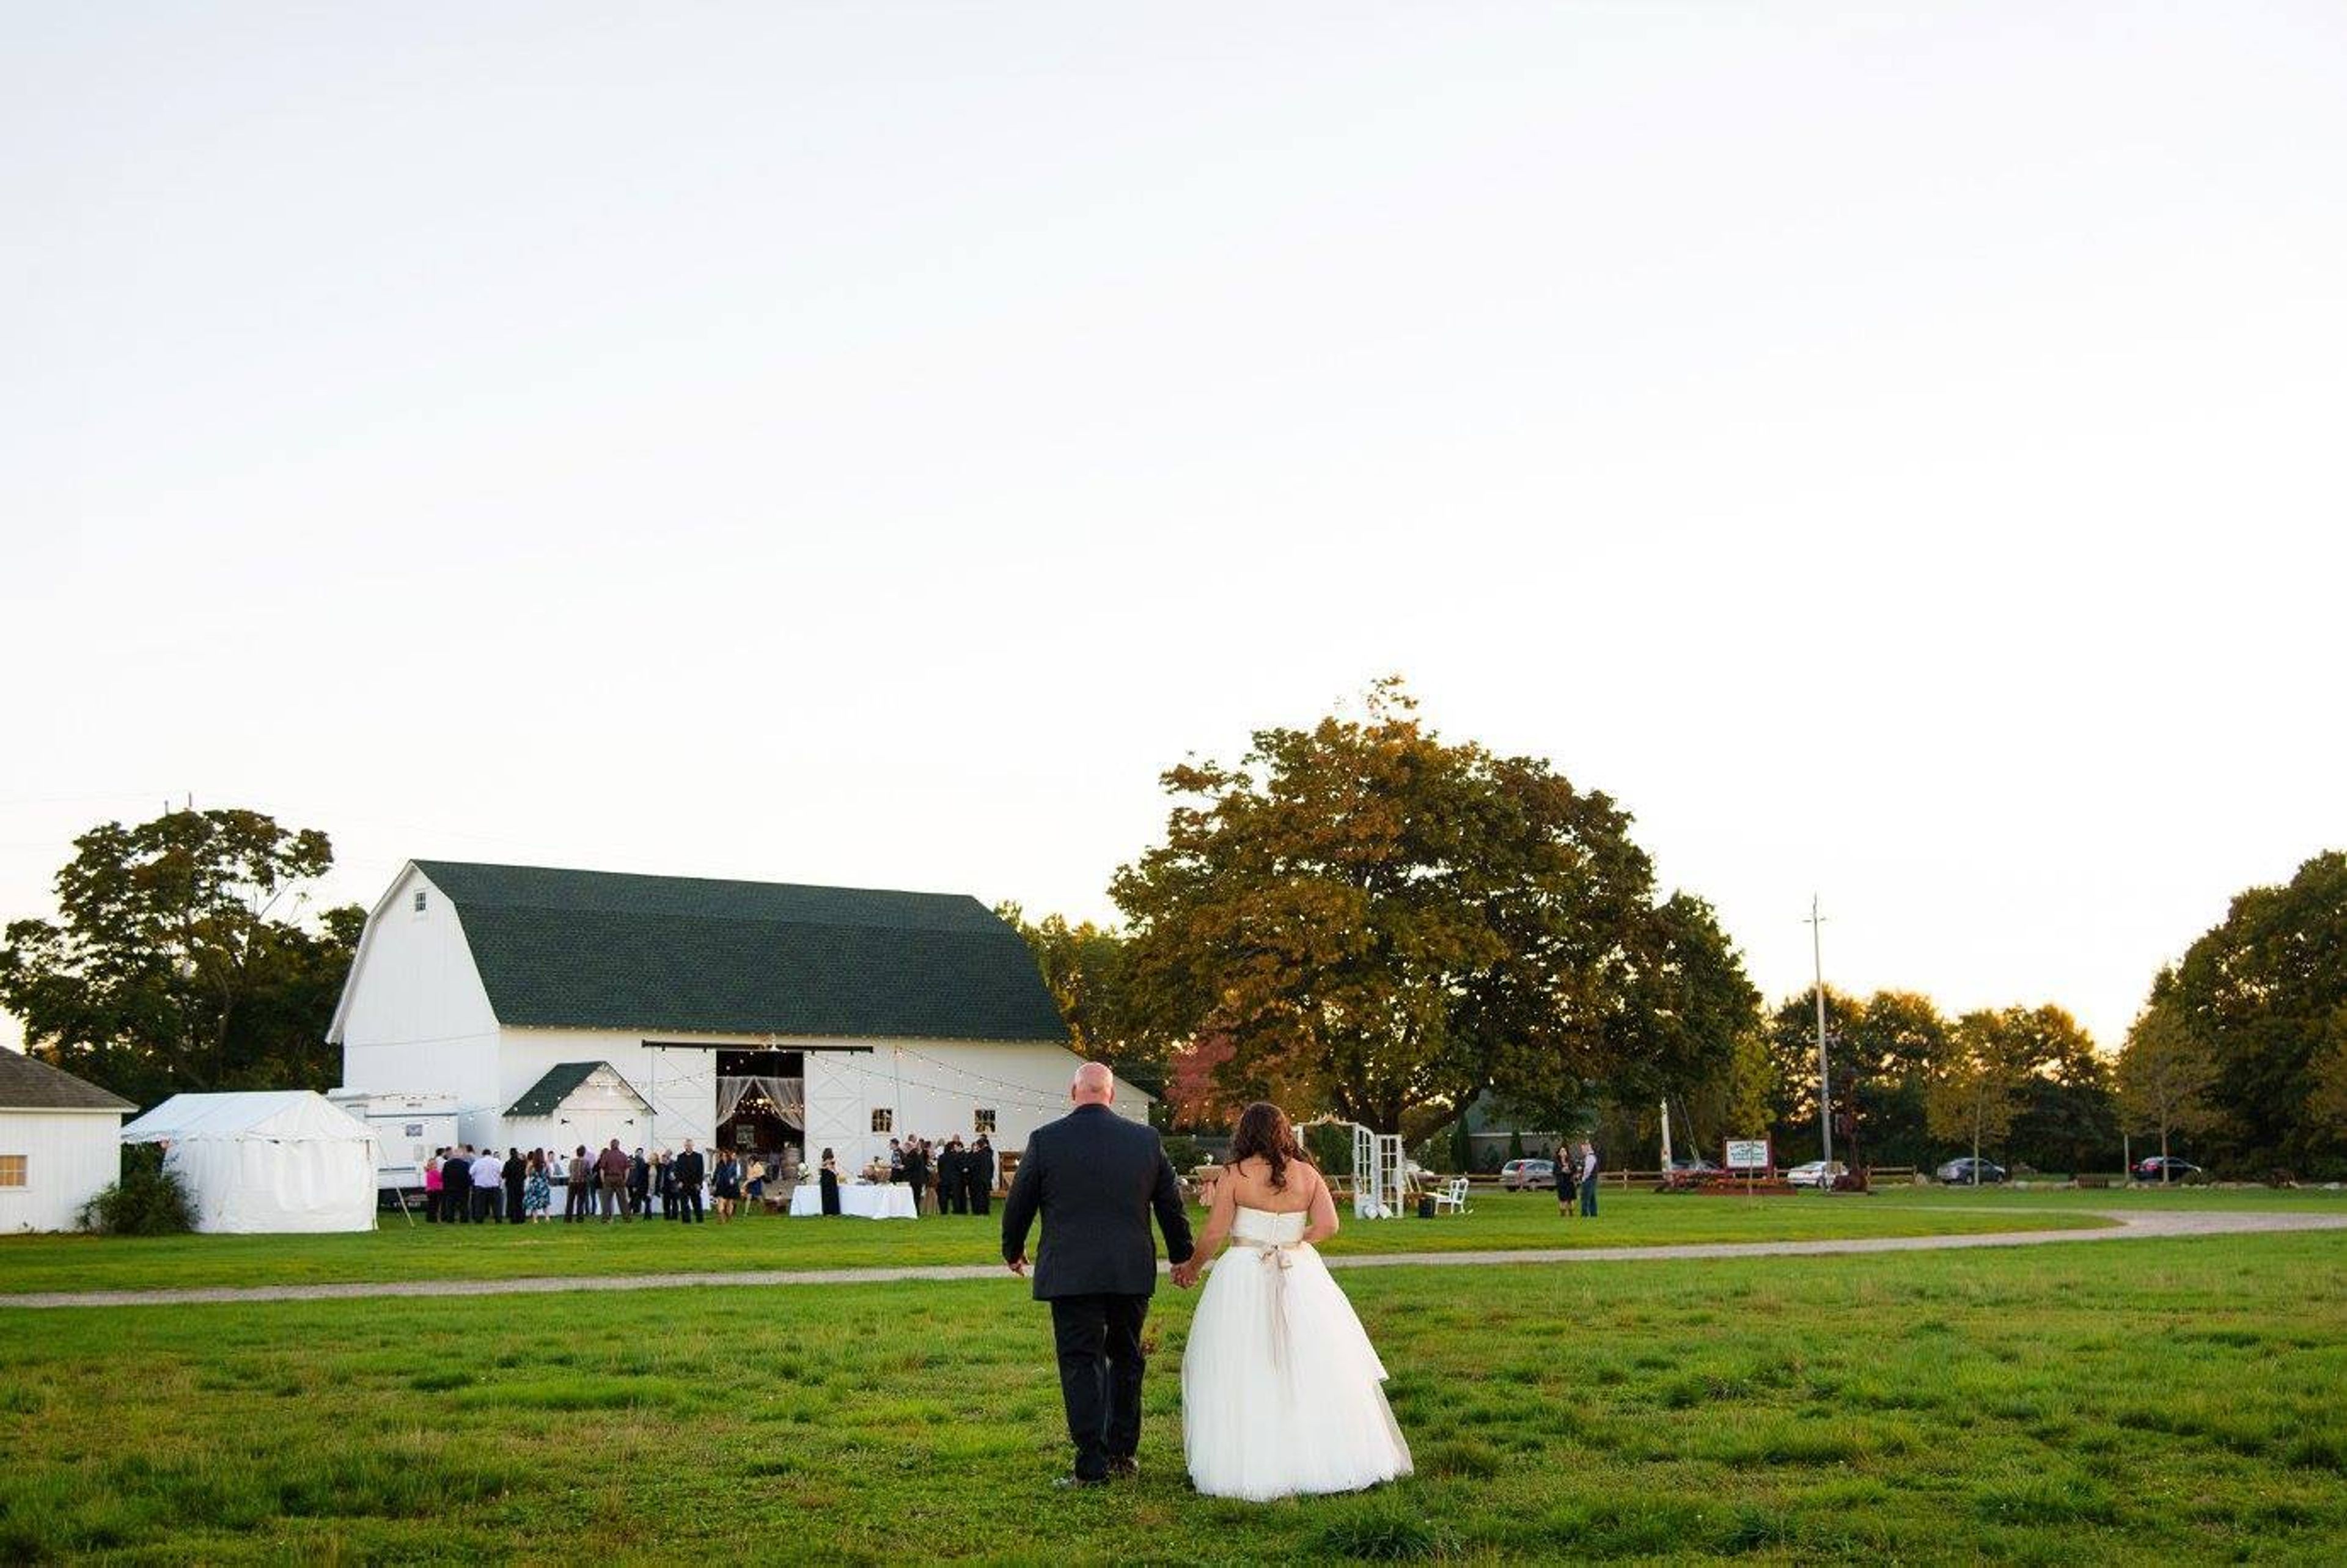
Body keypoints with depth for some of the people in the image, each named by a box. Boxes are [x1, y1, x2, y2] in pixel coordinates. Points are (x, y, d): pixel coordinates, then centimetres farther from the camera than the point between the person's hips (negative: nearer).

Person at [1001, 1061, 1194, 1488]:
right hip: (1133, 1272, 3)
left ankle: (1092, 1465, -3)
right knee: (1125, 1358, 17)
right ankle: (1123, 1453, 22)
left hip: (1070, 1273, -3)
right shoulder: (1146, 1138, 2)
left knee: (1081, 1365, 1)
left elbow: (1019, 1204, 4)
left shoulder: (1045, 1140, -5)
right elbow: (1171, 1203, 10)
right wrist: (1181, 1255, 25)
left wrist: (1013, 1252, 23)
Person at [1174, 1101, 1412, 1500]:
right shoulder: (1307, 1174, 4)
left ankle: (1249, 1467, 2)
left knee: (1246, 1377, 2)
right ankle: (1322, 1457, 12)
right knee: (1315, 1373, 10)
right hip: (1299, 1275, 3)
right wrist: (1293, 1243, 11)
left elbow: (1214, 1233, -6)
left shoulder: (1234, 1175, -5)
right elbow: (1328, 1225, -4)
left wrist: (1191, 1268, 9)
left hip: (1245, 1279, -3)